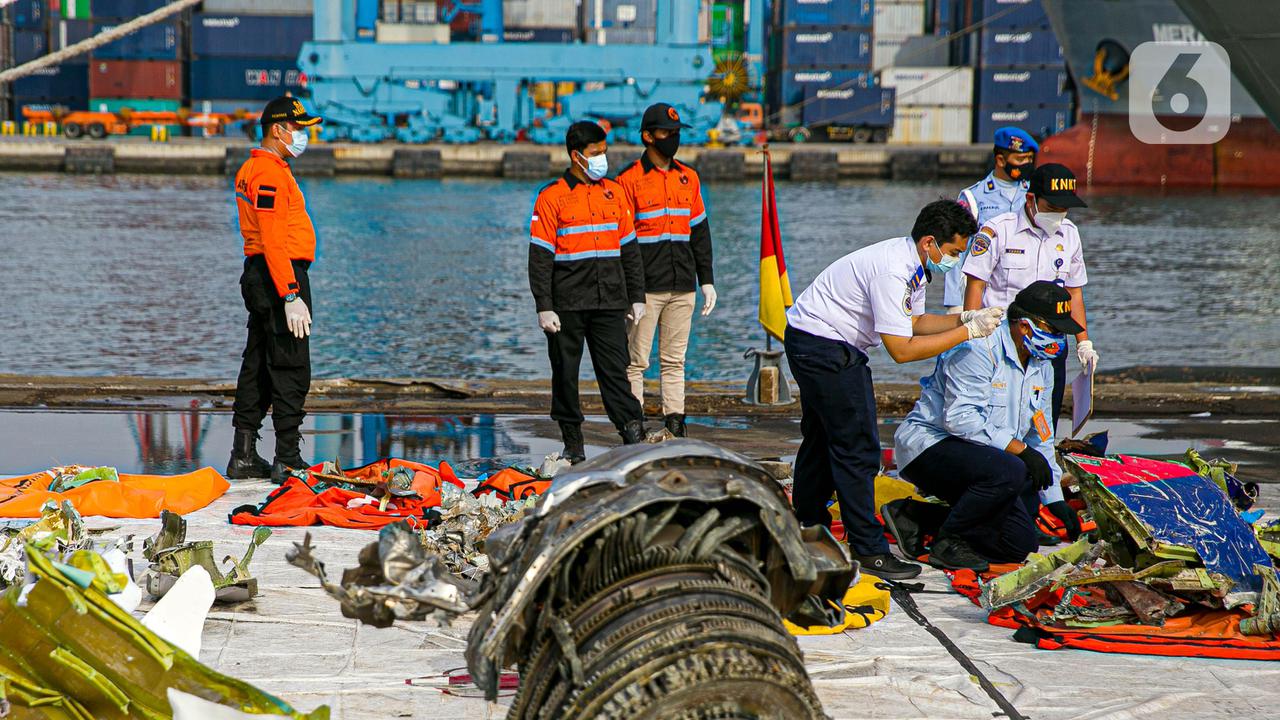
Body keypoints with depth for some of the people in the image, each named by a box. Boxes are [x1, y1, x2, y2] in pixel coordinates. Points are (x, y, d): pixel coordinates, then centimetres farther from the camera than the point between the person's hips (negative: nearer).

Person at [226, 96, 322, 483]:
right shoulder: (269, 173, -16)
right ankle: (288, 461, -6)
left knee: (257, 367, 14)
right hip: (281, 276, -11)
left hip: (258, 276, 11)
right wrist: (291, 297, -25)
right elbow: (273, 242, -22)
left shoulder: (251, 169, 17)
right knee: (291, 371, -7)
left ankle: (244, 457, 19)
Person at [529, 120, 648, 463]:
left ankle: (634, 437, -7)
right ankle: (573, 445, 13)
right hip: (567, 304, -2)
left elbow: (630, 250, 17)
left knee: (615, 370, -3)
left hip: (610, 302, 2)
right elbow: (539, 257, -4)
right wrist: (544, 306, -10)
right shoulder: (552, 197, -1)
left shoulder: (615, 192, 11)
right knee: (565, 374, 4)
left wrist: (636, 297, 13)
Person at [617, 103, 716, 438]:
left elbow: (700, 231, 19)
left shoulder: (689, 178, 13)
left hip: (682, 286, 5)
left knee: (675, 360, 9)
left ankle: (674, 428, 12)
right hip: (646, 287, -5)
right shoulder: (630, 180, -4)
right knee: (636, 361, -2)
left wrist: (706, 280, 15)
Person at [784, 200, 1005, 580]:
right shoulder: (892, 271, -28)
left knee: (822, 436, 22)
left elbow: (911, 321, 13)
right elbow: (902, 349, -27)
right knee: (857, 446, -9)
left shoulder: (912, 263, 3)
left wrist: (964, 318, -1)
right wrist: (967, 332, -23)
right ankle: (869, 549, -5)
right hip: (824, 349, -11)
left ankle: (809, 525, 37)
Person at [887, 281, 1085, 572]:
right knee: (1010, 472, -35)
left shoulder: (1041, 367, 10)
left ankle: (915, 515, 7)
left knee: (1020, 545, -2)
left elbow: (1040, 435, 18)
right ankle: (948, 544, -16)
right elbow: (960, 418, -27)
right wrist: (1020, 449, -27)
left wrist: (1055, 499, 14)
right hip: (929, 443, -9)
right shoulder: (978, 349, -19)